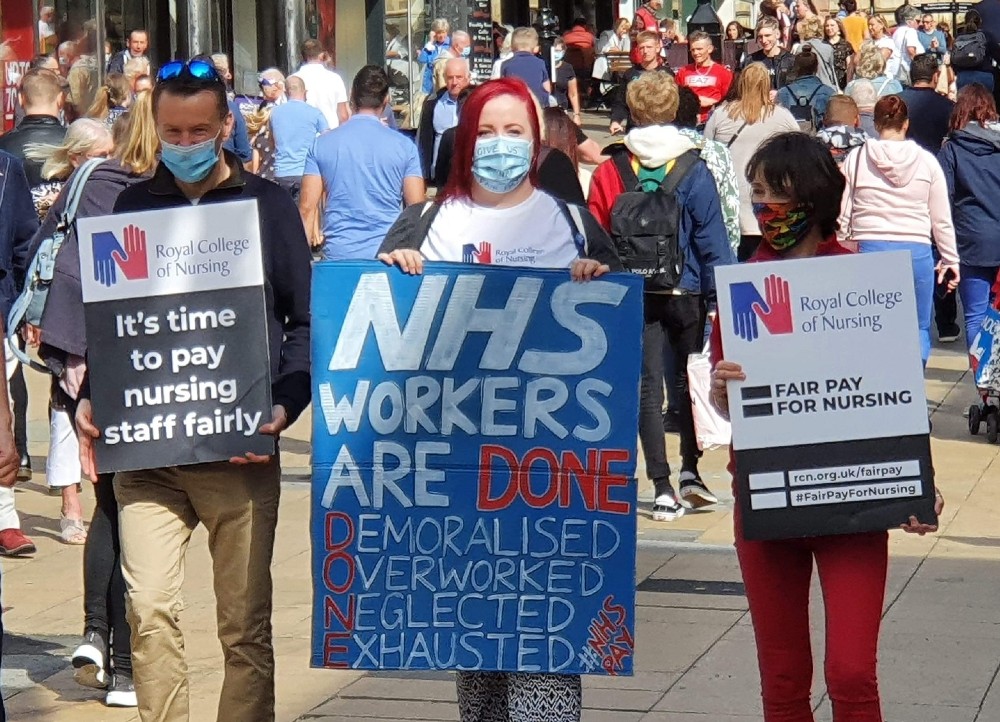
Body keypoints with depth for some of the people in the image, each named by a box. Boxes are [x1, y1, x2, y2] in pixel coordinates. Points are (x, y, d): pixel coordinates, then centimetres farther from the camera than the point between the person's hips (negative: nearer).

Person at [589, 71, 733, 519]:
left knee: (648, 386, 4)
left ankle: (662, 489, 0)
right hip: (684, 292, -1)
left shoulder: (609, 172, -2)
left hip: (633, 294, 1)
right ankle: (689, 470, 13)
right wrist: (720, 293, -3)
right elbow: (711, 237, -7)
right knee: (689, 378, 17)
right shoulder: (694, 171, -6)